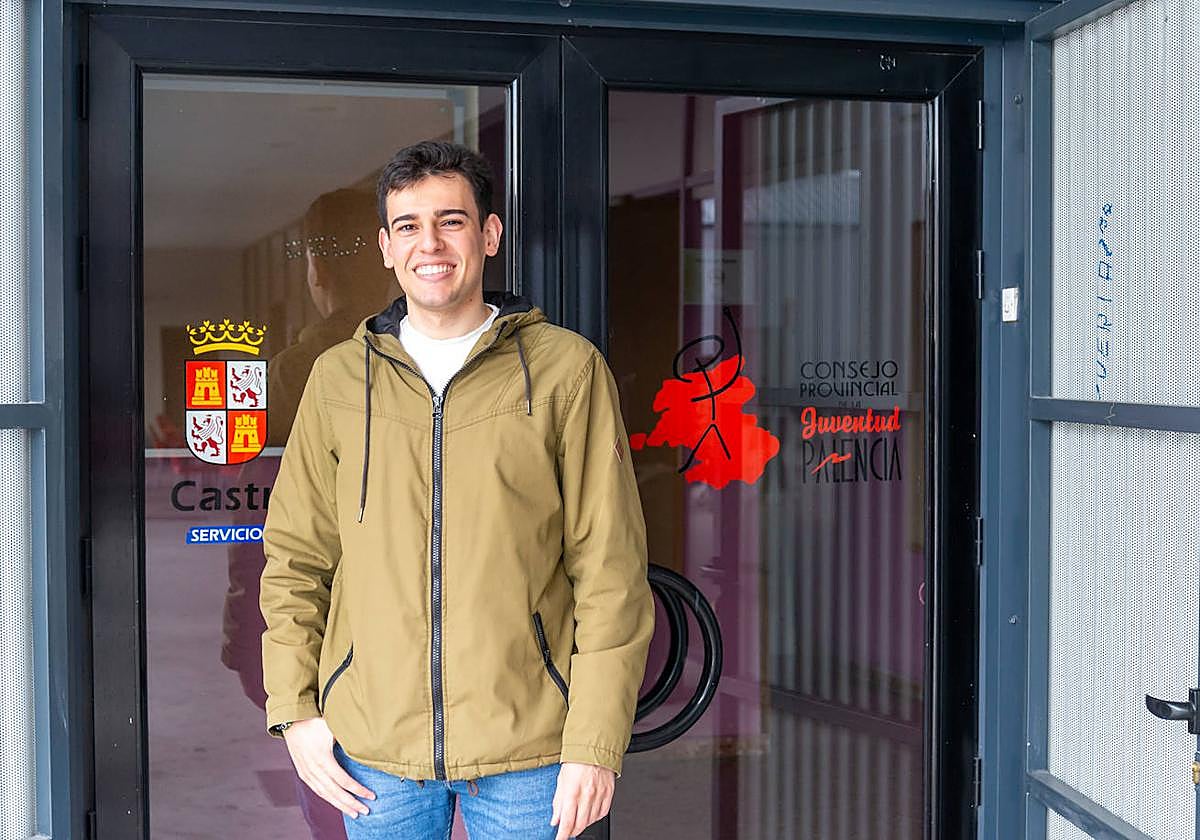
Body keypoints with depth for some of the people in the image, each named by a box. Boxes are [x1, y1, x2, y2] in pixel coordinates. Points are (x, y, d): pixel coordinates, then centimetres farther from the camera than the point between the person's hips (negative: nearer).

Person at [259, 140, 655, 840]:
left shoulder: (566, 368, -2)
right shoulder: (339, 377, 7)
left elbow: (610, 567, -4)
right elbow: (296, 557, 12)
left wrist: (596, 743, -8)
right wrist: (294, 710, 3)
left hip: (527, 744, -2)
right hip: (375, 743, 2)